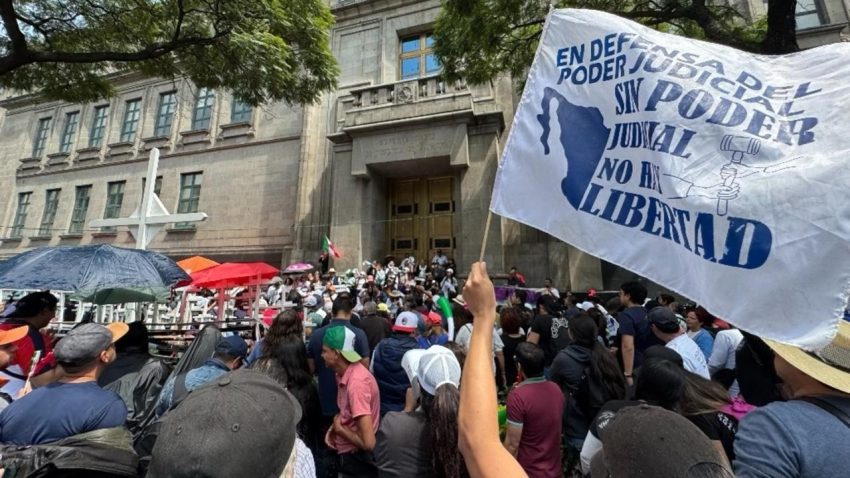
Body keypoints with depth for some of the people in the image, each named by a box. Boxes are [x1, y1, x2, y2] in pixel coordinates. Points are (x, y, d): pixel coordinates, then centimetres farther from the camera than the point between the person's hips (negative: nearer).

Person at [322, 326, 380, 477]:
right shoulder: (347, 373, -3)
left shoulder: (356, 383, -31)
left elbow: (368, 443, -30)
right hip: (349, 456, 8)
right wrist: (335, 427, -2)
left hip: (357, 460, -8)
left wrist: (339, 428, -16)